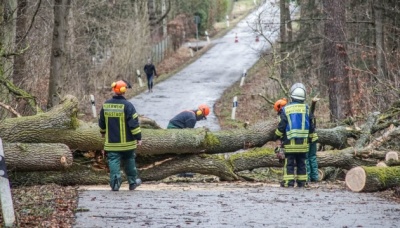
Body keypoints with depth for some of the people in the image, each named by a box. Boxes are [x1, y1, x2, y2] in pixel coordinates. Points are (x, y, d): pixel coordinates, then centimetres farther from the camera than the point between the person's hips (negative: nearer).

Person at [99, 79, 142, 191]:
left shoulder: (106, 105, 2)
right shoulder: (127, 105, -14)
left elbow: (101, 121, 15)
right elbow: (134, 123, -14)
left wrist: (103, 132, 33)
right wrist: (138, 137, -7)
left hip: (111, 142, 3)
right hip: (127, 142, -3)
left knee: (113, 161, 3)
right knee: (129, 161, 13)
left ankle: (115, 184, -7)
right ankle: (132, 182, 23)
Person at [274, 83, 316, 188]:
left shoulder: (286, 109, -4)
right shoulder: (306, 108, 0)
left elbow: (281, 126, -5)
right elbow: (311, 126, 3)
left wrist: (278, 138, 9)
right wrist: (310, 135, 19)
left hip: (290, 142, -2)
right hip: (303, 142, 2)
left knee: (289, 162, 3)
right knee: (301, 163, 10)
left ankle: (289, 181, -2)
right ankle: (301, 181, 9)